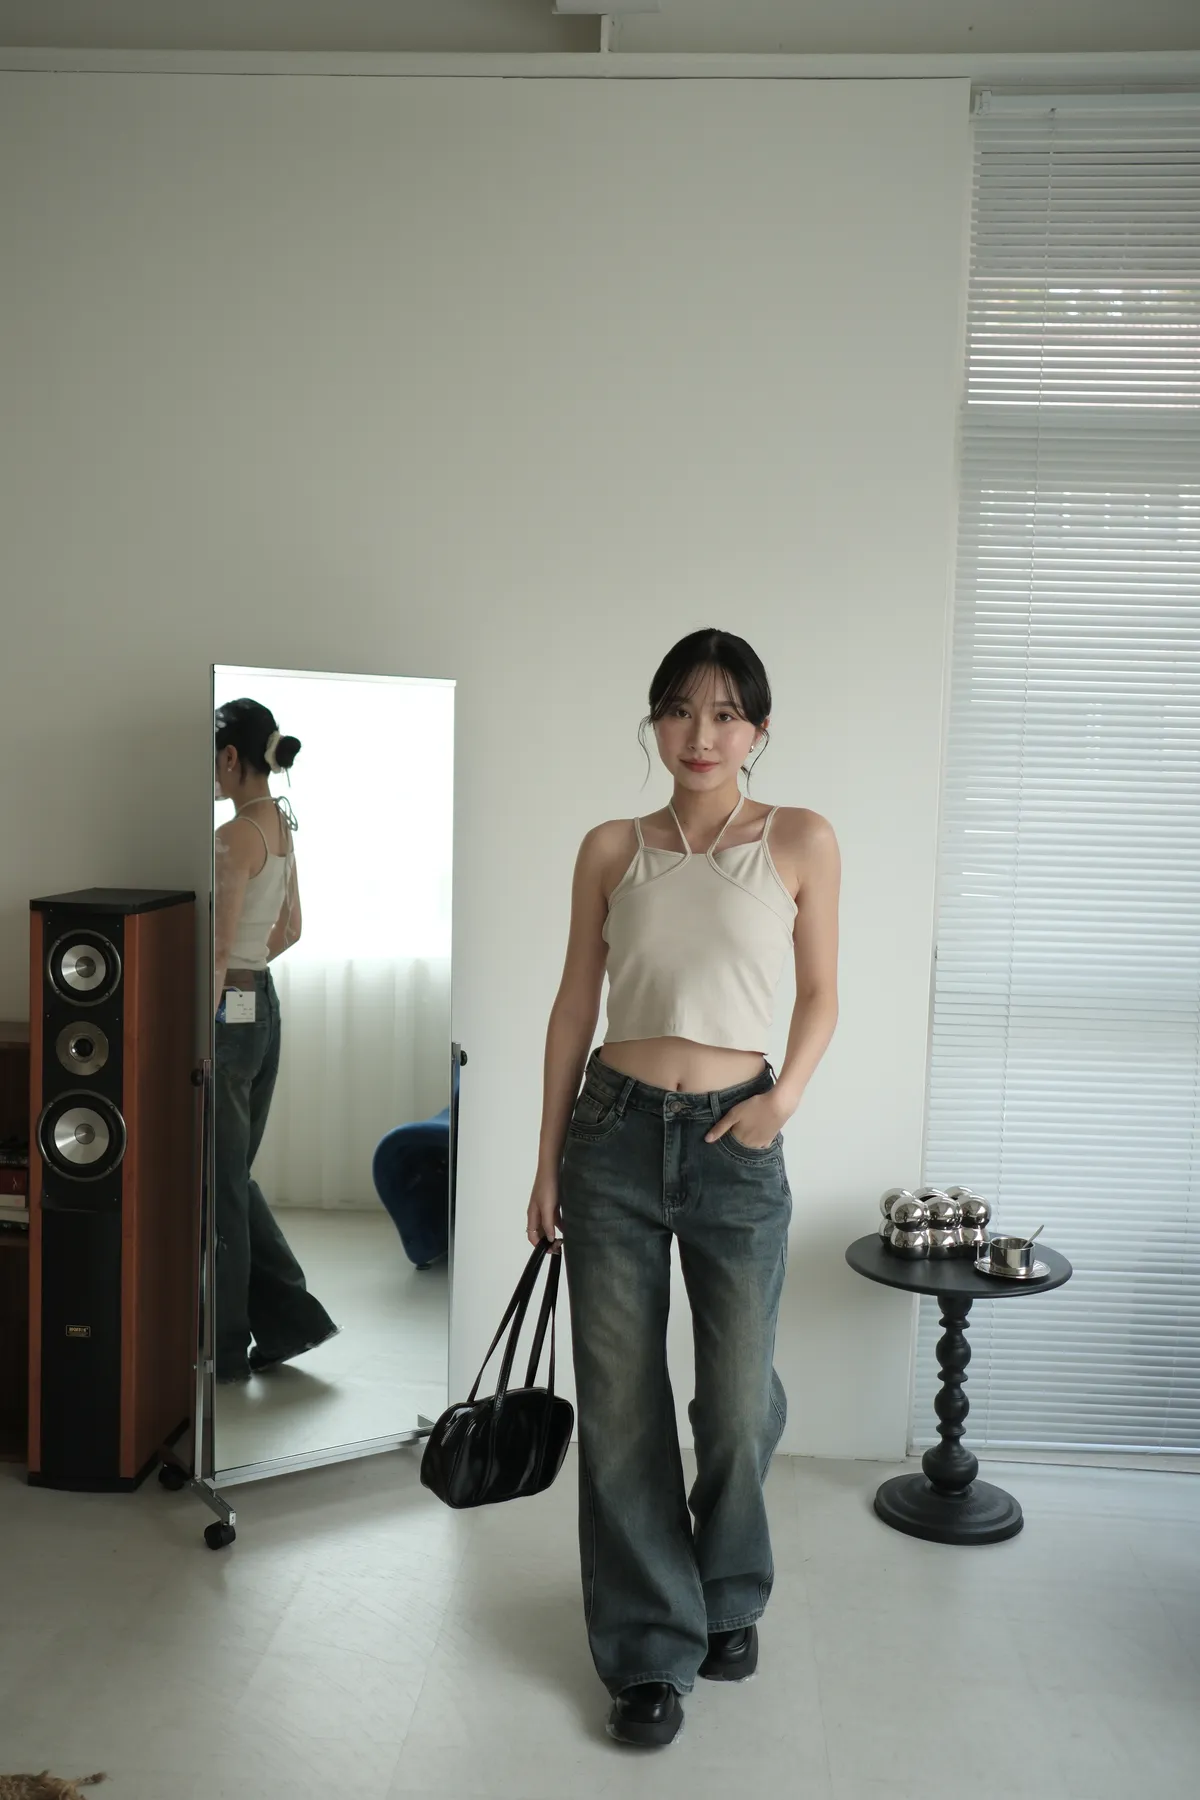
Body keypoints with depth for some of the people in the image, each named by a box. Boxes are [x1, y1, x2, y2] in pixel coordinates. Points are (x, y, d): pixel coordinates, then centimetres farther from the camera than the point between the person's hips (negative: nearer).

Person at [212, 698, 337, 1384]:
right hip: (264, 1005, 9)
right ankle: (291, 1318, 21)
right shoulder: (283, 825, 10)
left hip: (228, 1013, -9)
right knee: (235, 1176, 18)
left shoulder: (237, 834, -17)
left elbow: (218, 949, -20)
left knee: (217, 1184, 3)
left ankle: (224, 1347, 15)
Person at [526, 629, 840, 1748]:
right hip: (615, 1134, 1)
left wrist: (784, 1096, -11)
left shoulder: (801, 841, 0)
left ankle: (728, 1600, 37)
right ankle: (650, 1652, 24)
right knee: (620, 1404, 6)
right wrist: (548, 1163, 6)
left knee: (738, 1406, 6)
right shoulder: (612, 850, 4)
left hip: (734, 1143, -1)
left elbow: (821, 996, 6)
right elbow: (574, 1005, 6)